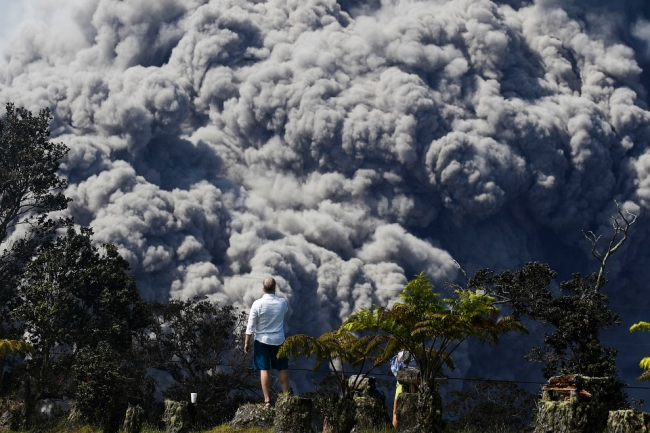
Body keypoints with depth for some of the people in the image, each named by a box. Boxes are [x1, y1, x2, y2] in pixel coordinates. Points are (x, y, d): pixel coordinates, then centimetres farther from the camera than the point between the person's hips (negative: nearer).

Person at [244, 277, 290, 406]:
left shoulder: (257, 304, -14)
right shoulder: (282, 302, -7)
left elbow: (251, 326, -10)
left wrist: (247, 342, -1)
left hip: (262, 340, -1)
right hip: (279, 340, 2)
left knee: (264, 369, 3)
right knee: (283, 369, 11)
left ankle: (267, 400, 1)